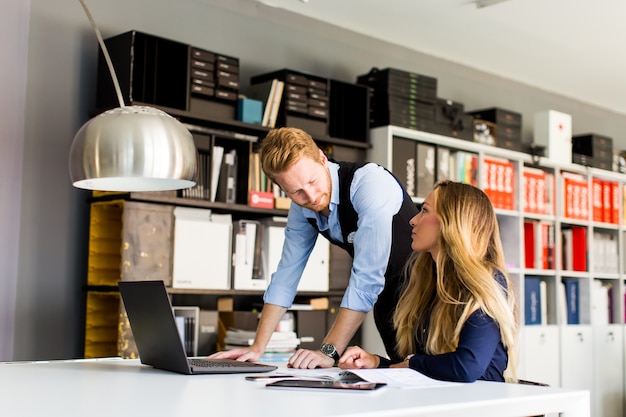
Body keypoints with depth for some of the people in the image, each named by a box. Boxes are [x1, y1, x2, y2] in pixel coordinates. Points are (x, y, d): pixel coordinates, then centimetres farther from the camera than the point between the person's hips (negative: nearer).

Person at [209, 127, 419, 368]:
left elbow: (368, 275, -33)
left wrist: (329, 351, -34)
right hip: (387, 300, 6)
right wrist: (257, 348, -6)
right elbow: (287, 273, 0)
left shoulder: (370, 183, -29)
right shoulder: (302, 207, -6)